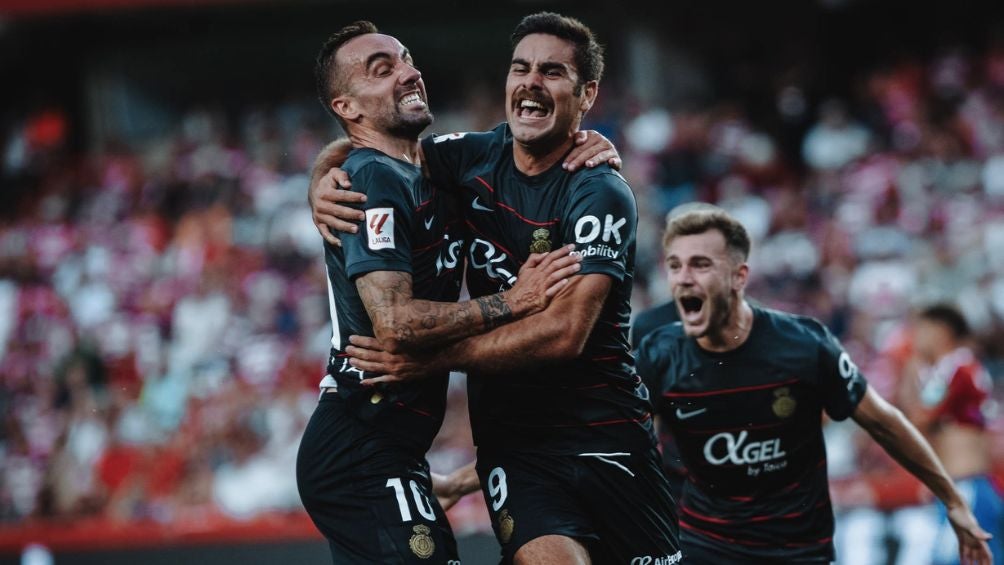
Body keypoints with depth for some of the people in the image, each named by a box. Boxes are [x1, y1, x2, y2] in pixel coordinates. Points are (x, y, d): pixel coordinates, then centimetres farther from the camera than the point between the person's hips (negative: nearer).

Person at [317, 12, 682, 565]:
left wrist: (431, 358, -23)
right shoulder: (476, 158, 4)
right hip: (510, 436, 2)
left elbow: (566, 332, -21)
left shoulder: (600, 194, -11)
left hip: (605, 434, -2)